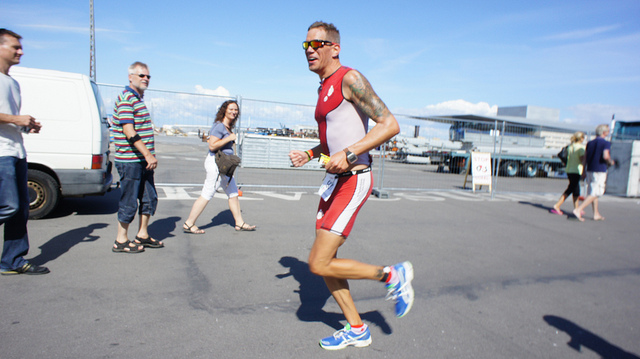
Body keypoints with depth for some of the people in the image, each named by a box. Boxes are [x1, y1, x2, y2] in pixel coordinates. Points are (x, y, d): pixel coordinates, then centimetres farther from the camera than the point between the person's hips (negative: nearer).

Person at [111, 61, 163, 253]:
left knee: (150, 199, 14)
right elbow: (129, 131, -21)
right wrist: (148, 154, -23)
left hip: (143, 161, 10)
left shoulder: (138, 98, 18)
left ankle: (142, 235, 27)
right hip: (130, 160, -10)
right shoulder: (126, 98, -12)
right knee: (129, 202, 0)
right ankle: (121, 241, 14)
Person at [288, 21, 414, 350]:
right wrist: (308, 155, 12)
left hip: (353, 180, -9)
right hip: (334, 179, 10)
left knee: (319, 265, -9)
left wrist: (348, 153, -26)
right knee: (323, 261, 12)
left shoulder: (349, 79, -10)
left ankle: (392, 275, 10)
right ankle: (356, 329, 28)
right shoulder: (324, 88, 17)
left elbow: (390, 125, -18)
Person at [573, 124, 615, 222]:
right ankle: (578, 210, -19)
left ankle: (596, 214, 22)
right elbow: (605, 156, -21)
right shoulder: (606, 143, -8)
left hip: (590, 170, 7)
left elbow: (585, 158, 11)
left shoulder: (590, 143, 12)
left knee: (593, 193, 15)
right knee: (595, 193, -6)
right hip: (600, 171, -7)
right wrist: (611, 162, 0)